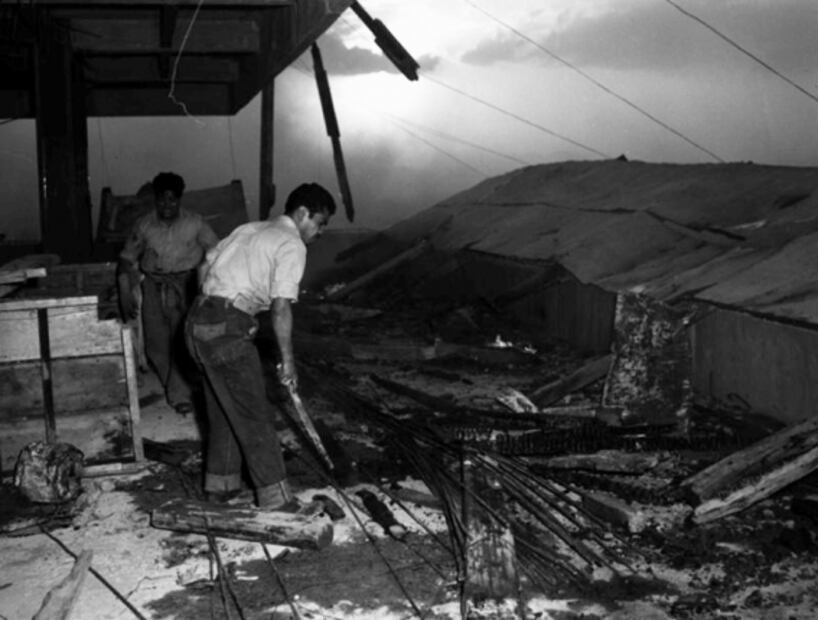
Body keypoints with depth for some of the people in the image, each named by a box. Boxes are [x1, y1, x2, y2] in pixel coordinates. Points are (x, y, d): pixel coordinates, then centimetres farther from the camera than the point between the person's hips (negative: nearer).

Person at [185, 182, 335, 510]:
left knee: (223, 408, 20)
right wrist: (287, 359, -7)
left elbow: (207, 264, 21)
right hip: (227, 329, -9)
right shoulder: (292, 245, -7)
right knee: (254, 415, -1)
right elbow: (280, 308, -14)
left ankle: (220, 483, 31)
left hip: (198, 320, 9)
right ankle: (275, 499, 5)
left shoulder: (252, 229, 19)